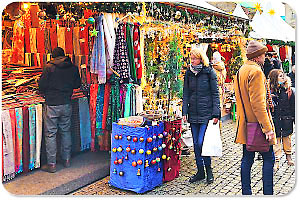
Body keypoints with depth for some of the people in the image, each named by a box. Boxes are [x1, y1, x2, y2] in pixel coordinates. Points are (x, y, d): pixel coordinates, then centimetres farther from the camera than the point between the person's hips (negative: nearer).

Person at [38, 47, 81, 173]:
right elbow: (77, 84, 11)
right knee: (66, 131, 17)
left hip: (52, 105, -4)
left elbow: (42, 85, -9)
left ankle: (51, 164, 8)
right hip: (67, 104, 4)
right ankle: (66, 160, 24)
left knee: (50, 134, 3)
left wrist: (45, 93, 12)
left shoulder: (49, 67, -10)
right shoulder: (73, 68, 1)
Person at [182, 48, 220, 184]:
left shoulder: (209, 72, -3)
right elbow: (186, 94, 10)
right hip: (193, 114, 5)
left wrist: (215, 114, -9)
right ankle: (200, 171, 22)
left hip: (206, 113, -5)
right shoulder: (189, 73, 9)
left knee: (201, 143, -9)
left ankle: (208, 169, 13)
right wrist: (184, 112, 1)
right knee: (196, 144, 9)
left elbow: (215, 94, -3)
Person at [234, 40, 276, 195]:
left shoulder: (241, 71, 13)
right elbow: (258, 103, -21)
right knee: (269, 159, 1)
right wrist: (267, 127, -20)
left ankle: (246, 192, 18)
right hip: (257, 124, -9)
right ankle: (268, 193, 5)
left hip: (245, 124, 9)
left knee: (247, 158, 11)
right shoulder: (256, 71, -15)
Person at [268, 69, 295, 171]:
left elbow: (293, 105, 4)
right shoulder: (270, 90, -5)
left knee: (287, 138, 13)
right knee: (276, 140, 3)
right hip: (275, 119, -1)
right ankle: (276, 161, 11)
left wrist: (294, 118, 3)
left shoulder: (289, 90, 0)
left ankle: (289, 156, 32)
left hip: (287, 119, 1)